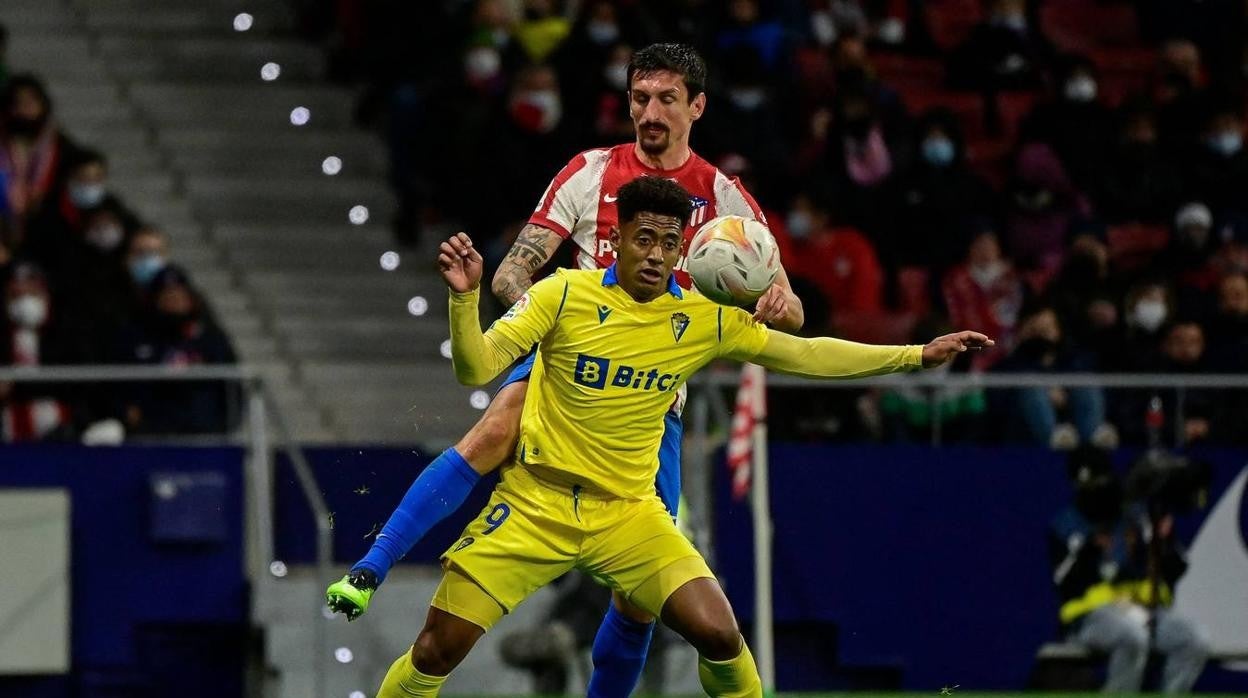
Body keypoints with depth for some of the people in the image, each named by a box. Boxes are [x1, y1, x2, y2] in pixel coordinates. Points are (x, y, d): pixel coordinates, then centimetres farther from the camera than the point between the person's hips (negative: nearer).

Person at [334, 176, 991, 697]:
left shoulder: (705, 319, 0)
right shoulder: (564, 294, -8)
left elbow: (803, 353, 7)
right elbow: (475, 369, -12)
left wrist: (919, 354, 4)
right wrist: (464, 296, -31)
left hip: (629, 513, 2)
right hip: (535, 503, -2)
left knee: (720, 634, -14)